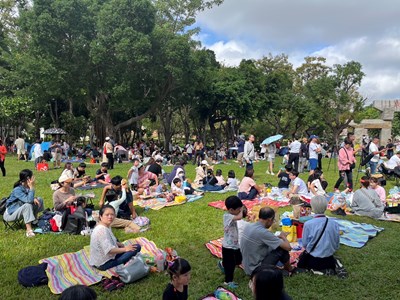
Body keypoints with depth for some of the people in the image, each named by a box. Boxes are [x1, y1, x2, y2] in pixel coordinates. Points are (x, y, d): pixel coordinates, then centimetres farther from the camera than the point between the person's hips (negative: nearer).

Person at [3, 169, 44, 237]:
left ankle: (34, 220, 8)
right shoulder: (17, 190, -29)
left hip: (19, 210, 8)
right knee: (27, 205, -35)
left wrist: (34, 199, -16)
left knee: (39, 200, 0)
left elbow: (30, 198, 7)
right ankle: (29, 230, -37)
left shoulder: (27, 187, -6)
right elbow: (29, 200, -40)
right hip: (10, 214, -8)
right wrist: (32, 187, -35)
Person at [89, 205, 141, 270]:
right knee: (137, 247, -18)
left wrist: (123, 245, 7)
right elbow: (109, 250, -30)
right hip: (104, 263, -11)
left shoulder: (107, 226, 6)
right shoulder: (102, 230, -25)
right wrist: (125, 249, -19)